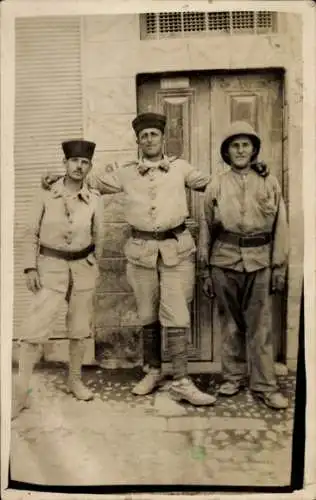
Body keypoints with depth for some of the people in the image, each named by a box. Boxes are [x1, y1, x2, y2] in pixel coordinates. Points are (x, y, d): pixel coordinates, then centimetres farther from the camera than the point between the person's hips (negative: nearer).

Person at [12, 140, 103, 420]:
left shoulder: (94, 199, -2)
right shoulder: (46, 195, -5)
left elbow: (97, 237, 8)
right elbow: (32, 234, -2)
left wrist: (94, 267, 11)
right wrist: (30, 268, -8)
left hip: (84, 267, 2)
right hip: (50, 266, -2)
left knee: (80, 328, 11)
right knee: (35, 328, -8)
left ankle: (75, 380, 29)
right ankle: (21, 391, 4)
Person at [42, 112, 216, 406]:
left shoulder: (180, 168, 7)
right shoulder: (125, 173, 8)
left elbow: (211, 183, 17)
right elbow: (93, 181, 20)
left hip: (176, 249, -1)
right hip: (141, 250, 2)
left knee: (176, 317, -3)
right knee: (148, 317, 11)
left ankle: (181, 382, 6)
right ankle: (152, 372, 29)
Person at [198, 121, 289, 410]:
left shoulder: (269, 182, 5)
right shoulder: (216, 185, 6)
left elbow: (280, 227, 5)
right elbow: (207, 228, 7)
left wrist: (279, 267, 1)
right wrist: (205, 270, 5)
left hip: (259, 261, 0)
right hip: (224, 260, 1)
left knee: (260, 326, 3)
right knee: (231, 323, 11)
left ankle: (264, 385, 16)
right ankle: (232, 377, 26)